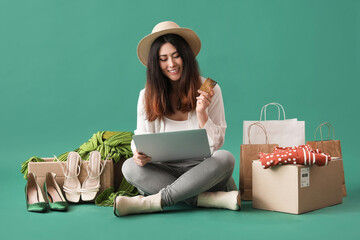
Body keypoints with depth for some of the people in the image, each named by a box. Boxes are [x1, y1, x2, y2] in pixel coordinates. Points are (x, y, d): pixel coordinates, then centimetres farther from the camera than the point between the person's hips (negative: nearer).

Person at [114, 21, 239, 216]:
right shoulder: (147, 96, 4)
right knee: (130, 167, -26)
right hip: (166, 172, 2)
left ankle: (150, 202, -30)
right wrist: (139, 154, -19)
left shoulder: (208, 90, -2)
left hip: (201, 171, -1)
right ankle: (216, 200, -32)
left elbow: (216, 145, -4)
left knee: (225, 158, -31)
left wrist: (202, 113, -20)